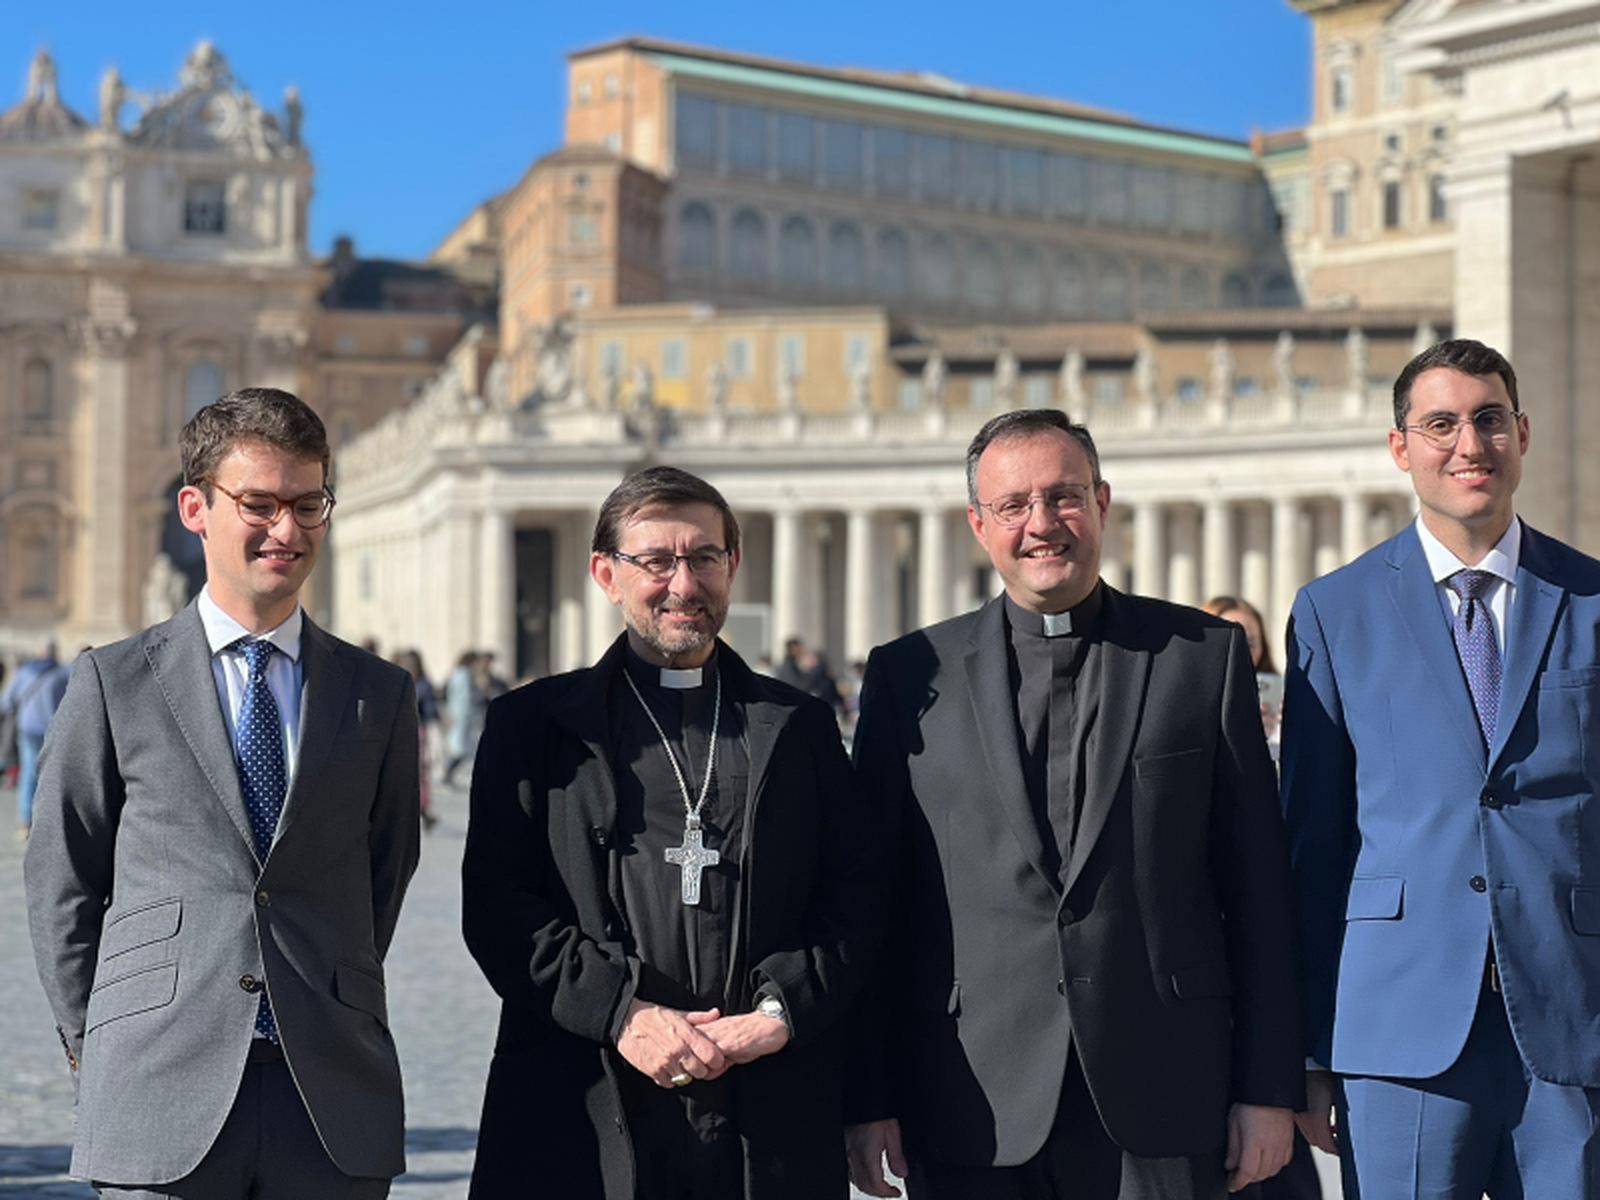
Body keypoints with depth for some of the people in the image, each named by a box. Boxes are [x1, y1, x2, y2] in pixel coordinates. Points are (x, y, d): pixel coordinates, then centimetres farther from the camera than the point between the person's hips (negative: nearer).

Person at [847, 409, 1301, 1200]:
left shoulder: (1205, 655, 6)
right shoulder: (910, 677, 6)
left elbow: (1257, 887, 4)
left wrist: (1268, 1088, 1)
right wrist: (867, 1100, 1)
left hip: (1161, 1103, 0)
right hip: (974, 1116, 0)